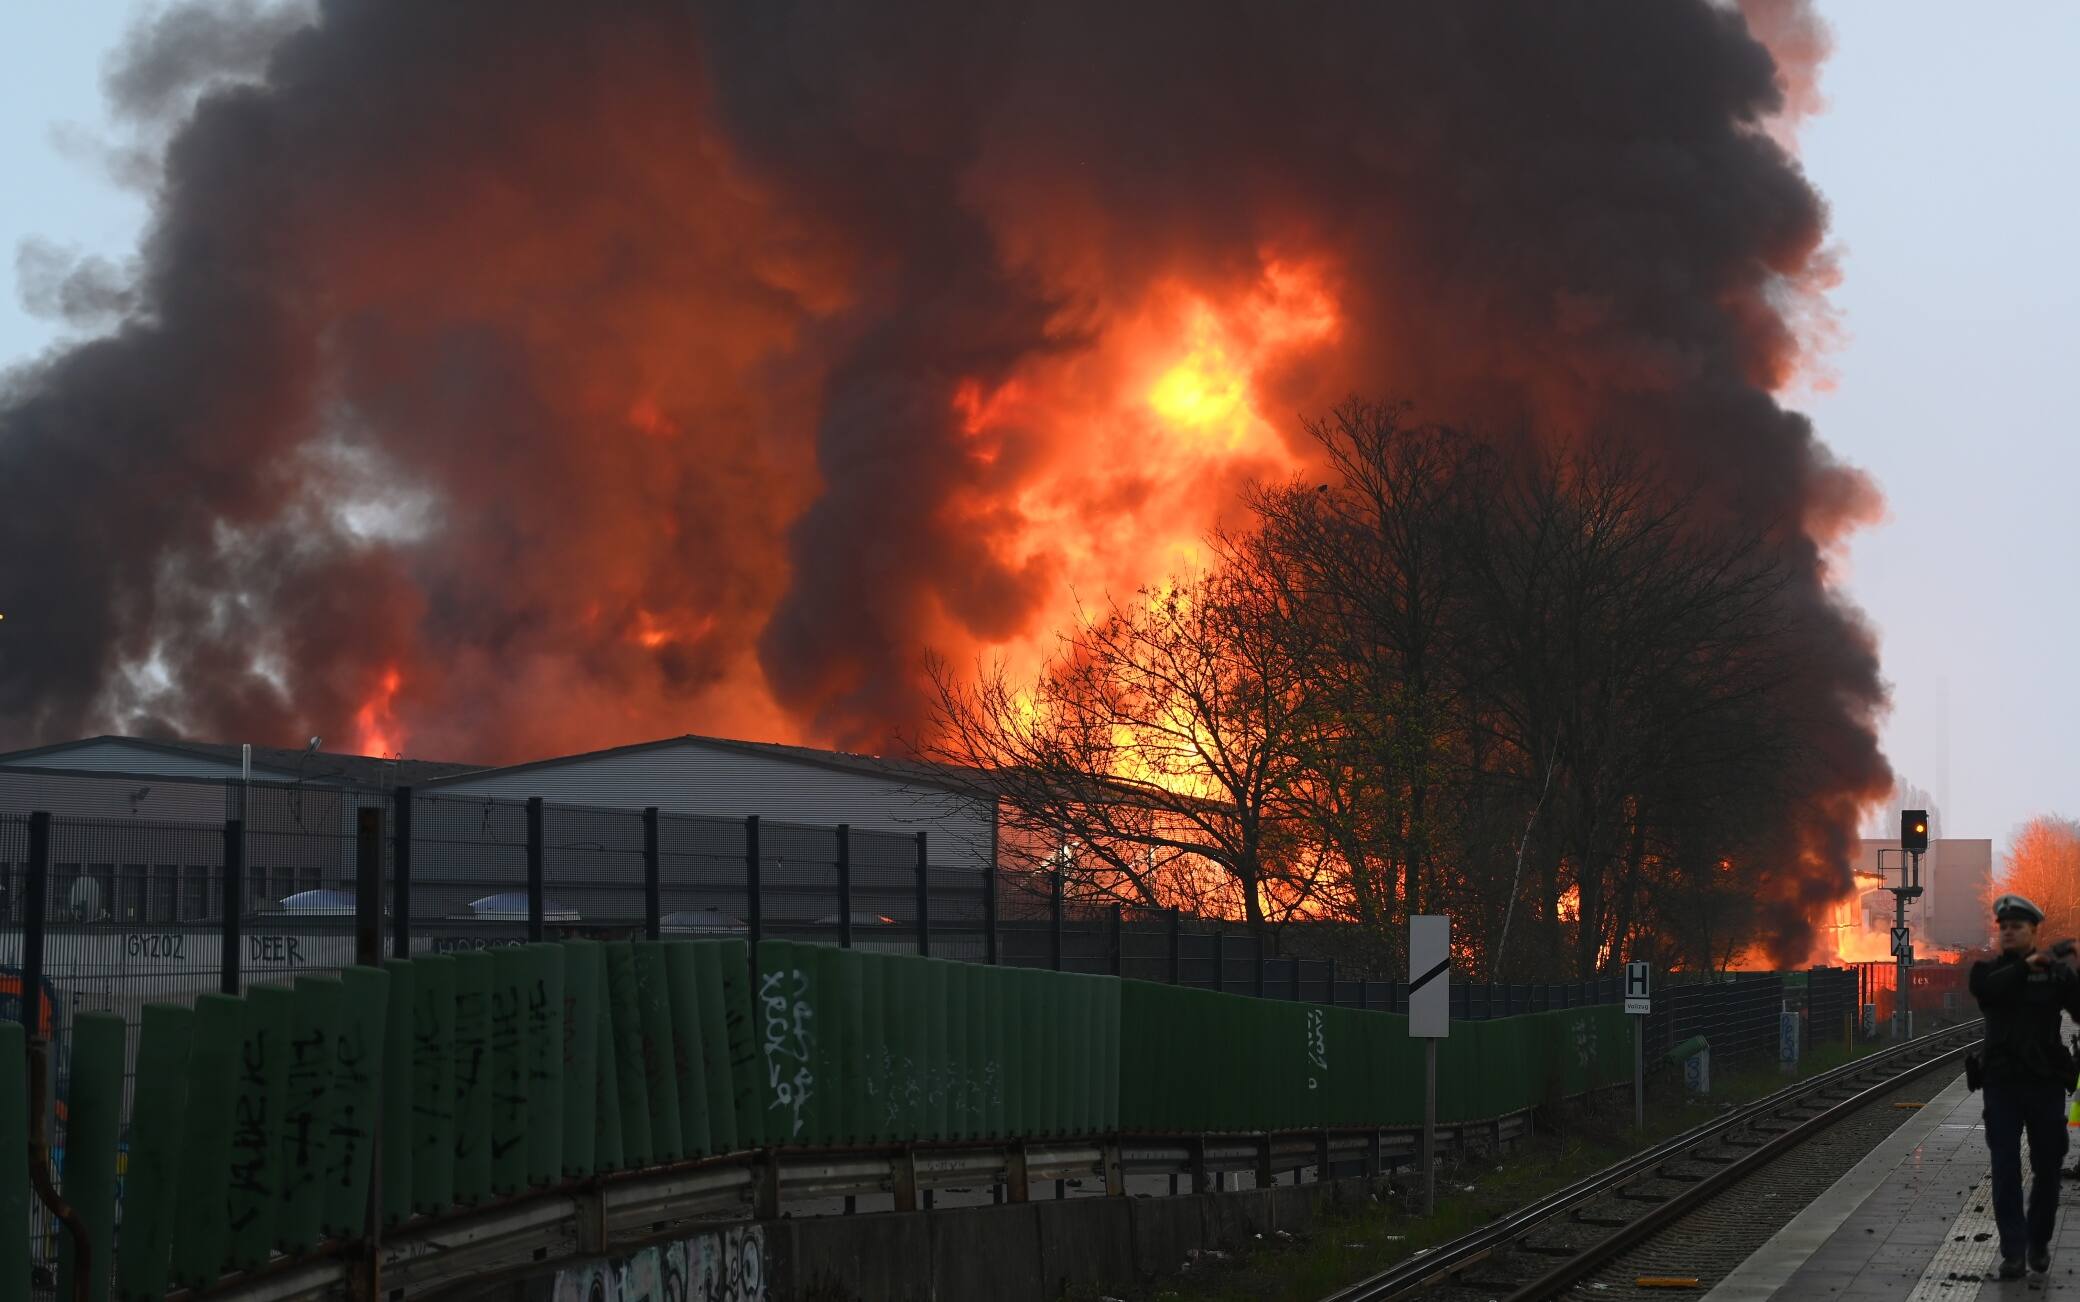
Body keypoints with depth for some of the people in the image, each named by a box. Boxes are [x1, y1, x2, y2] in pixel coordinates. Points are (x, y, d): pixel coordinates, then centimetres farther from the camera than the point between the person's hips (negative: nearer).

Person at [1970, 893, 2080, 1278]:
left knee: (2047, 1168, 8)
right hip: (2003, 1083, 0)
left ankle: (2039, 1242, 23)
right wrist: (2026, 964, -19)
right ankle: (2013, 1250, -4)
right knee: (2006, 1169, -5)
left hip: (2046, 1081, 0)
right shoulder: (1989, 968, 5)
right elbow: (1984, 989, -18)